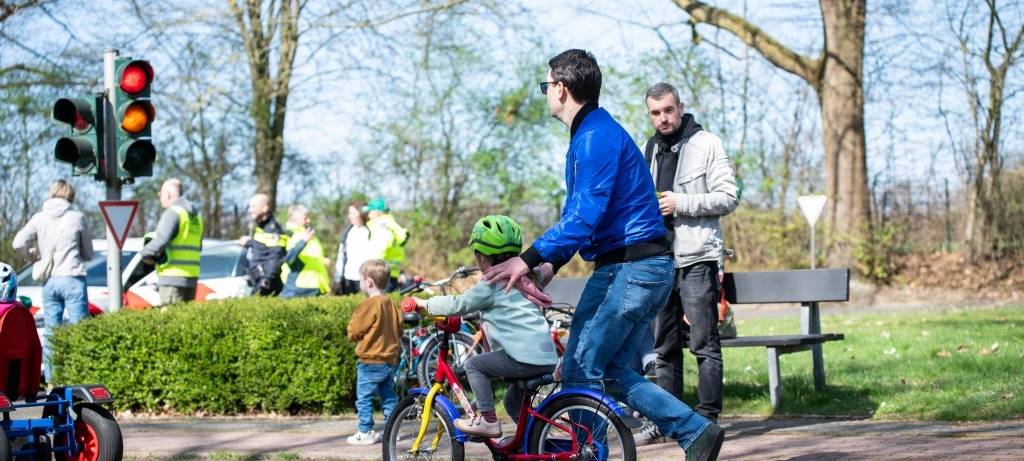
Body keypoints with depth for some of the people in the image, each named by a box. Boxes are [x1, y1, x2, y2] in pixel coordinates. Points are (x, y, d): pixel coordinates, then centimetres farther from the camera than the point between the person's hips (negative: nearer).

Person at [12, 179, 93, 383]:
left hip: (49, 282, 4)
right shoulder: (76, 217, -1)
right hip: (72, 280, -4)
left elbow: (18, 243, -3)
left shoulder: (39, 217, 5)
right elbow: (88, 253, 7)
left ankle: (51, 380, 10)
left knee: (50, 333, 10)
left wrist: (34, 251, 16)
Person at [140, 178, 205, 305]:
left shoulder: (172, 213, -9)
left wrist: (145, 253, -6)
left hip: (173, 276, -8)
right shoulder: (195, 215, 19)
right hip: (192, 275, 8)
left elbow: (161, 240, -22)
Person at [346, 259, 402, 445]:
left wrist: (353, 336, 8)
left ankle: (366, 433, 0)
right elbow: (399, 330, 11)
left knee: (364, 398, 0)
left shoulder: (368, 305, -17)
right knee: (389, 397, 14)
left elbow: (354, 331, -13)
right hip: (390, 359, 7)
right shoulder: (391, 304, 4)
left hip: (370, 362, -7)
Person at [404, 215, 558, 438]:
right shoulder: (521, 280, 21)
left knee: (474, 365, 3)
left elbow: (459, 304, -2)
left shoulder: (491, 284, -4)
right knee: (513, 400, 25)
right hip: (547, 358, 9)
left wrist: (425, 303, 10)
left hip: (524, 357, -9)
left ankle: (488, 420, -1)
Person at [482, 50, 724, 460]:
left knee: (580, 369, -6)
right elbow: (576, 212, 23)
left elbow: (585, 216, -24)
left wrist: (529, 260, -24)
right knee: (613, 369, 13)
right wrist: (549, 264, 10)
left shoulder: (597, 137, -15)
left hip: (631, 268, -11)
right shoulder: (588, 135, 19)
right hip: (638, 268, 11)